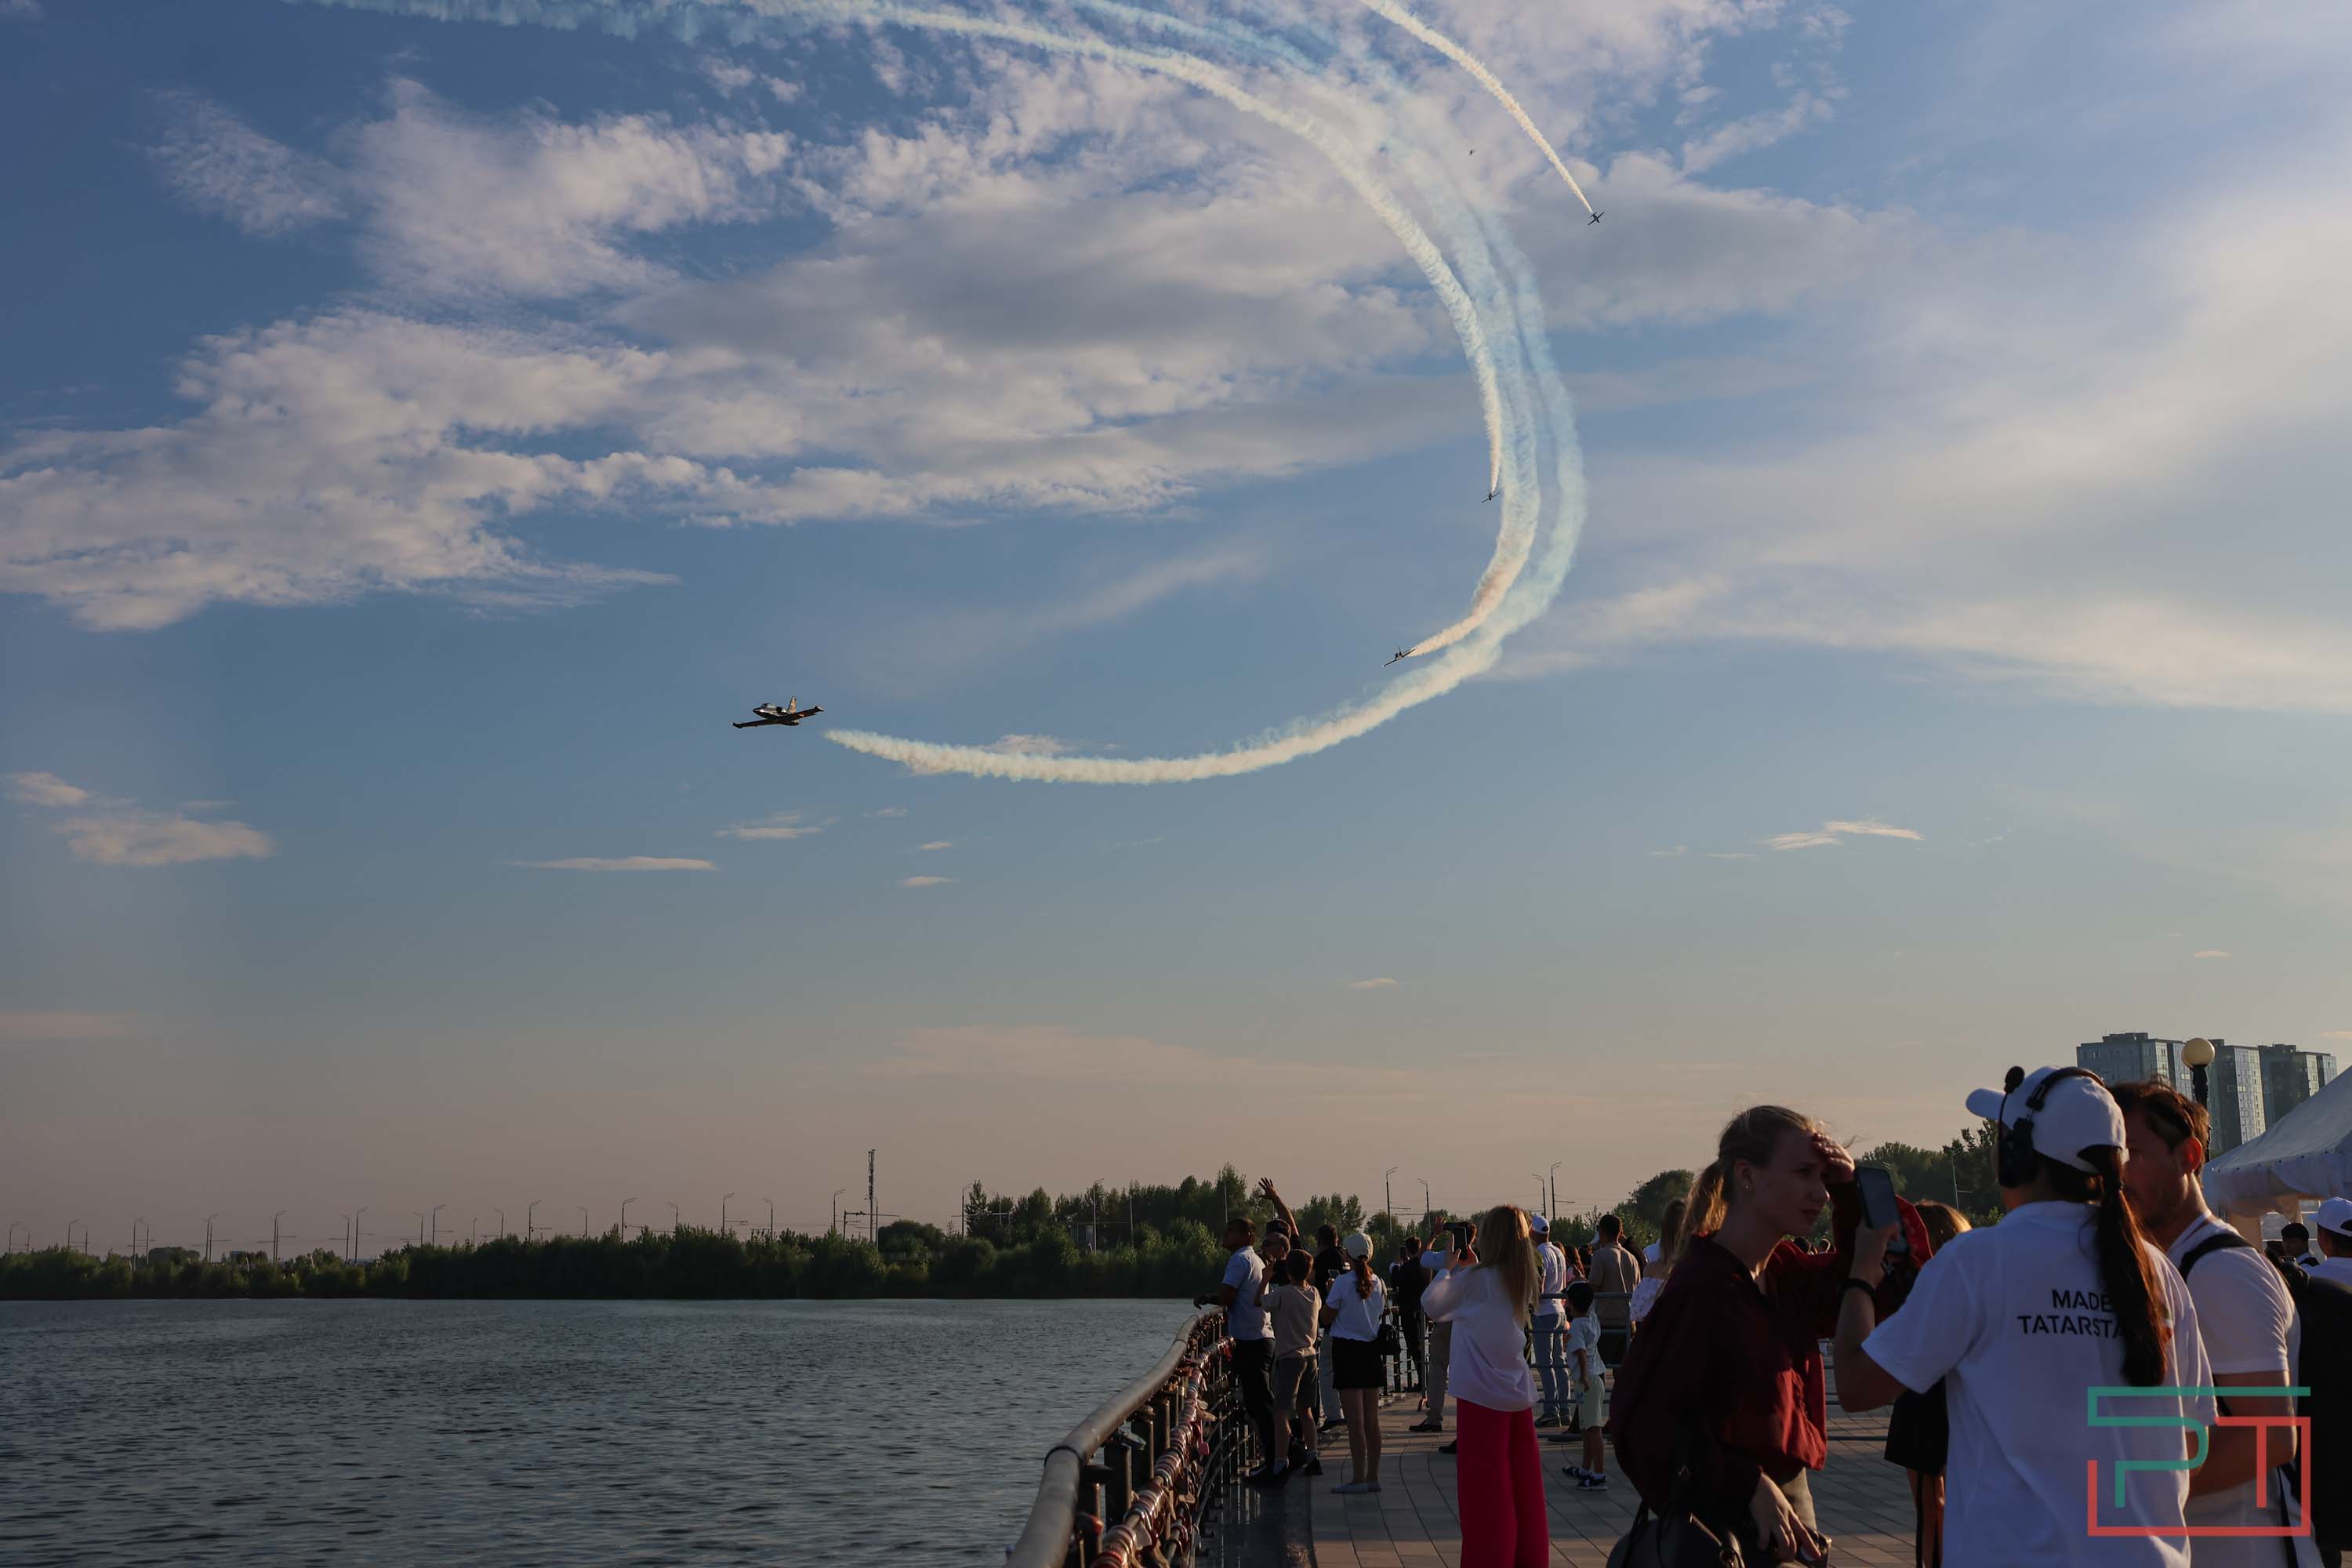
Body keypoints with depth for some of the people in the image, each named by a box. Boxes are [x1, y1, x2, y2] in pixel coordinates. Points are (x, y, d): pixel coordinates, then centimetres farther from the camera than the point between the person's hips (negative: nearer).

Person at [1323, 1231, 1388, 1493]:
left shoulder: (1343, 1282, -13)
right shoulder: (1378, 1283, 3)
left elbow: (1327, 1317, -8)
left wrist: (1328, 1293, 5)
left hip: (1348, 1350, -6)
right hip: (1372, 1351, 6)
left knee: (1355, 1421, -4)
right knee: (1372, 1420, 10)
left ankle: (1358, 1478, -3)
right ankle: (1373, 1476, 15)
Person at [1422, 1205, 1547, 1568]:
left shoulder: (1475, 1278, -11)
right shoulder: (1523, 1281, 8)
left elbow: (1432, 1306, -13)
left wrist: (1448, 1272, 0)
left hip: (1482, 1395, -6)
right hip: (1518, 1393, 6)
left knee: (1484, 1488, -1)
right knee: (1523, 1488, 11)